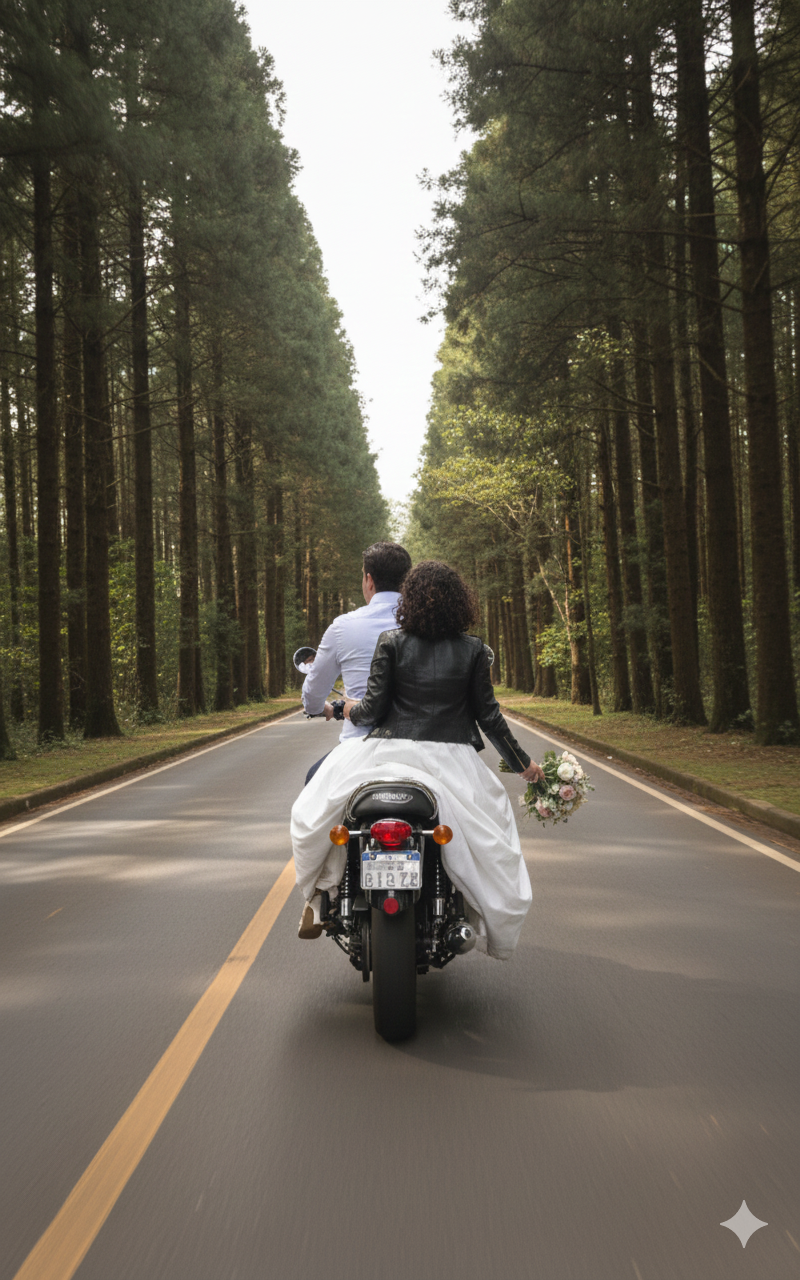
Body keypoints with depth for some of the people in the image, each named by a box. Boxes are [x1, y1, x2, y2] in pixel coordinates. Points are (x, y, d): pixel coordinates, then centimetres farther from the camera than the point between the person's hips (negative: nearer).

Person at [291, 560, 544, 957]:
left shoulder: (391, 642, -1)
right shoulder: (473, 650, 1)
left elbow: (372, 709, -4)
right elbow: (488, 715, 3)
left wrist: (350, 709, 20)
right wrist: (522, 763, 15)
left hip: (391, 752, 0)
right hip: (452, 759, 0)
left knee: (313, 812, 19)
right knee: (493, 839, 19)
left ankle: (317, 902, 22)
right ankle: (493, 927, 20)